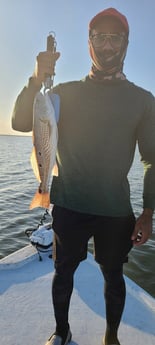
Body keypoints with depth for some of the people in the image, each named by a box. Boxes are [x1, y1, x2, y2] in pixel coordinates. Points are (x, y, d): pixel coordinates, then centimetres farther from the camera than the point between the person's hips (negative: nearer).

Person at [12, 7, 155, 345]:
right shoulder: (66, 92, 4)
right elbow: (20, 122, -3)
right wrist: (37, 80, -17)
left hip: (116, 211, 0)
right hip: (69, 206, 1)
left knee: (113, 276, 15)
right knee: (63, 271, 15)